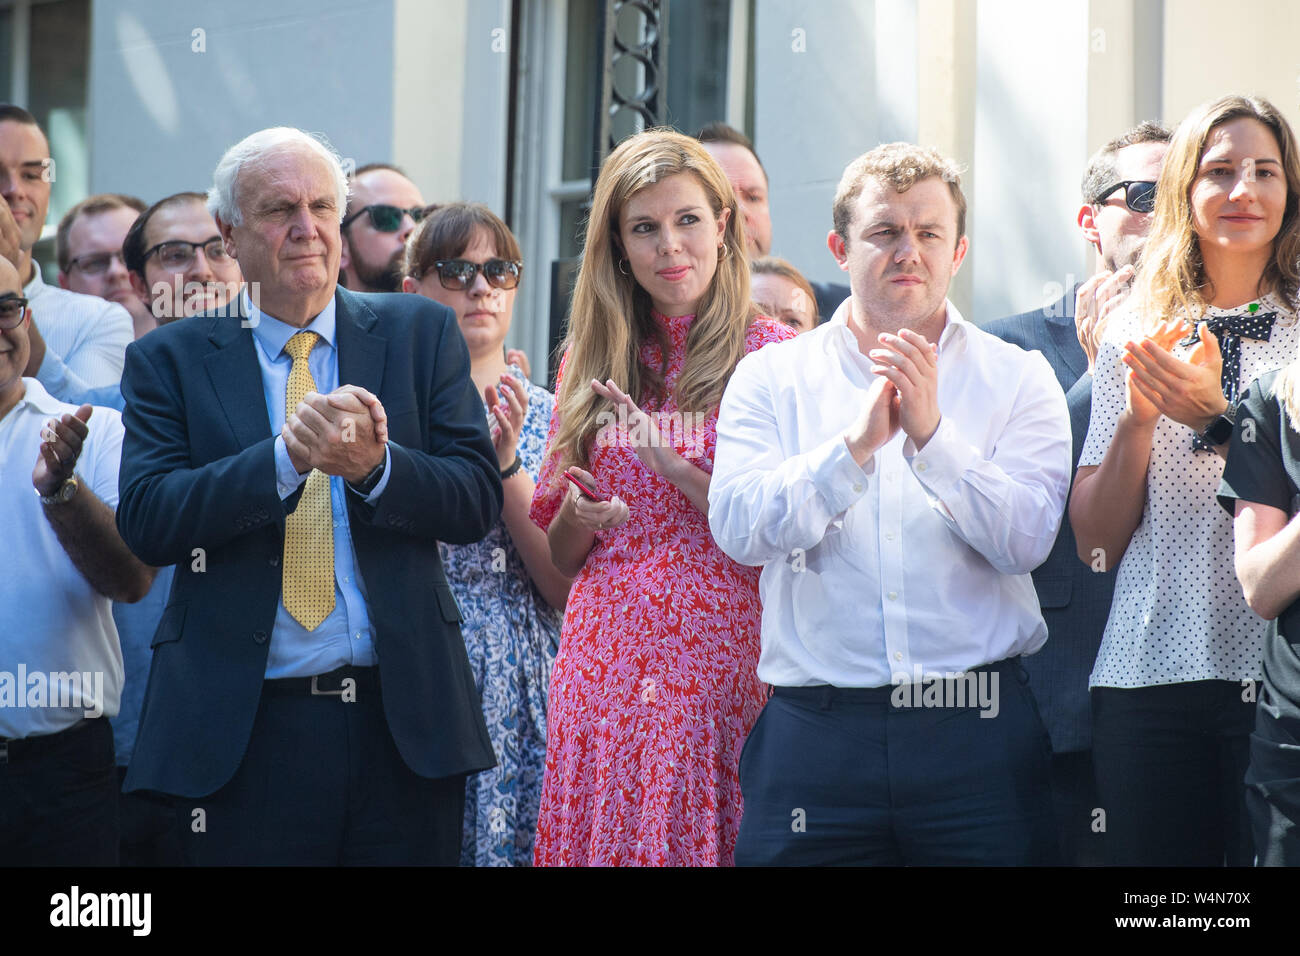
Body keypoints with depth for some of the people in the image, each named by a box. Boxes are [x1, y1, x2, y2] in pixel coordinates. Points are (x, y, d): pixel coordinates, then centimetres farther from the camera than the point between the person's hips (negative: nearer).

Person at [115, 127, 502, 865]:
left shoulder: (421, 334, 7)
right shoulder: (170, 360, 4)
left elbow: (480, 500, 1)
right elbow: (146, 521, -8)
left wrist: (374, 465, -18)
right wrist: (288, 456, -21)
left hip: (403, 722, 1)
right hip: (245, 732, -1)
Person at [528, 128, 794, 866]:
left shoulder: (771, 354, 0)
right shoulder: (592, 361, 12)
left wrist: (670, 461, -16)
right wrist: (578, 514, -5)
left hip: (721, 665, -3)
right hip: (603, 661, 4)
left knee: (705, 841, -4)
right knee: (594, 840, 3)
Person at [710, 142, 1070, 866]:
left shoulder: (1017, 379, 7)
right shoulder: (771, 378, 8)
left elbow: (1025, 540, -6)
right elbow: (740, 528, -7)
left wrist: (932, 433, -18)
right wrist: (855, 444, -18)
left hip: (978, 732, 0)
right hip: (815, 731, 0)